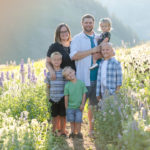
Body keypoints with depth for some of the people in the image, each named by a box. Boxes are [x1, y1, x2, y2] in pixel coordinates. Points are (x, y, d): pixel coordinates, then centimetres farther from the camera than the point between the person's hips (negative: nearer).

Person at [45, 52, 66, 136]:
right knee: (55, 116, 9)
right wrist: (48, 97, 8)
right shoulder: (49, 73, 5)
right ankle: (54, 131, 21)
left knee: (63, 116, 4)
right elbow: (48, 86, 13)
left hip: (62, 98, -2)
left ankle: (62, 131, 16)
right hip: (53, 99, 2)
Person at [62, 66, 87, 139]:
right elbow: (66, 96, -1)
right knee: (71, 120, 8)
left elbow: (84, 94, -1)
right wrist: (66, 106, -1)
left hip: (79, 107, 0)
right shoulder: (67, 85, -6)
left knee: (78, 120, 2)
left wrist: (82, 104, -5)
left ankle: (78, 132, 16)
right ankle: (72, 132, 22)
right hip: (70, 107, 0)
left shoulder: (81, 83, -5)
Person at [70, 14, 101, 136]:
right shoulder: (77, 39, 1)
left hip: (96, 78, 5)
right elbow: (74, 55, -14)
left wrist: (100, 53, -2)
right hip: (82, 78, -5)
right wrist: (92, 51, -15)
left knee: (94, 105, 10)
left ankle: (92, 129, 19)